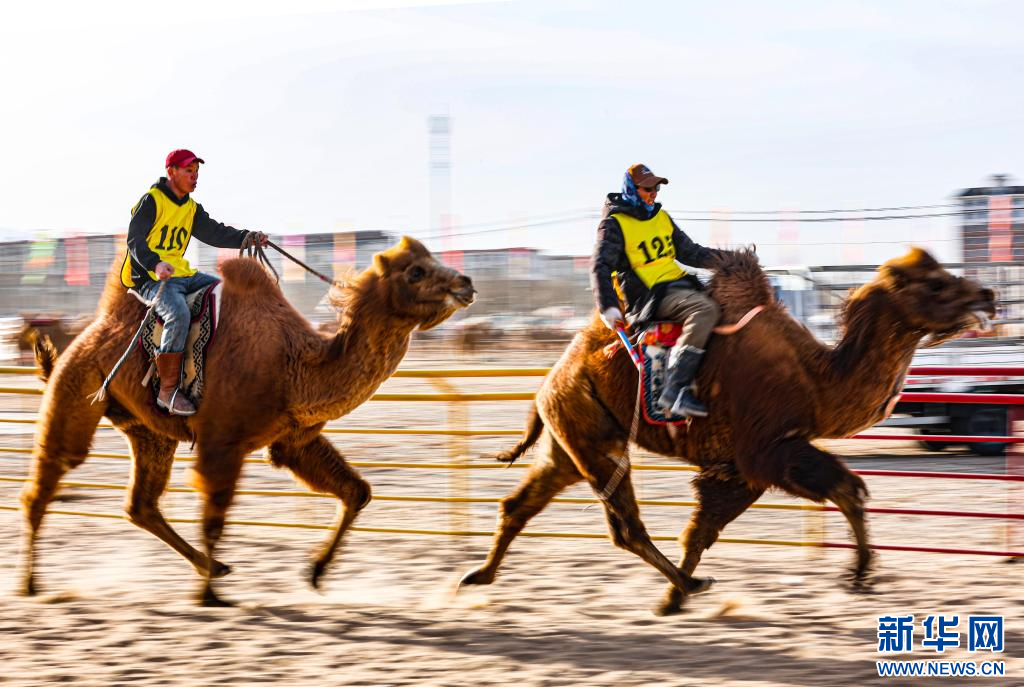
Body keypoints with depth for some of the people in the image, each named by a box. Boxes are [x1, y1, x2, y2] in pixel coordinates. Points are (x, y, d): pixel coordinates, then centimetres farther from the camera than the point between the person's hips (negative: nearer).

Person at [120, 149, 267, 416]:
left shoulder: (192, 209, 19)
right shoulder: (152, 201, -6)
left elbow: (214, 232, 10)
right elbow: (135, 240, -14)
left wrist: (247, 237, -5)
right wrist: (155, 264, -32)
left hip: (181, 274, 9)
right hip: (150, 278, -9)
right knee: (178, 315, -34)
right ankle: (168, 391, -28)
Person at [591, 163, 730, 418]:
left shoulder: (662, 217, 19)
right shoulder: (614, 224, -4)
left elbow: (688, 251, 24)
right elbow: (601, 267, -11)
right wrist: (607, 307, -23)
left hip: (678, 283, 9)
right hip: (650, 295, -9)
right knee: (705, 308, -33)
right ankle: (675, 390, -40)